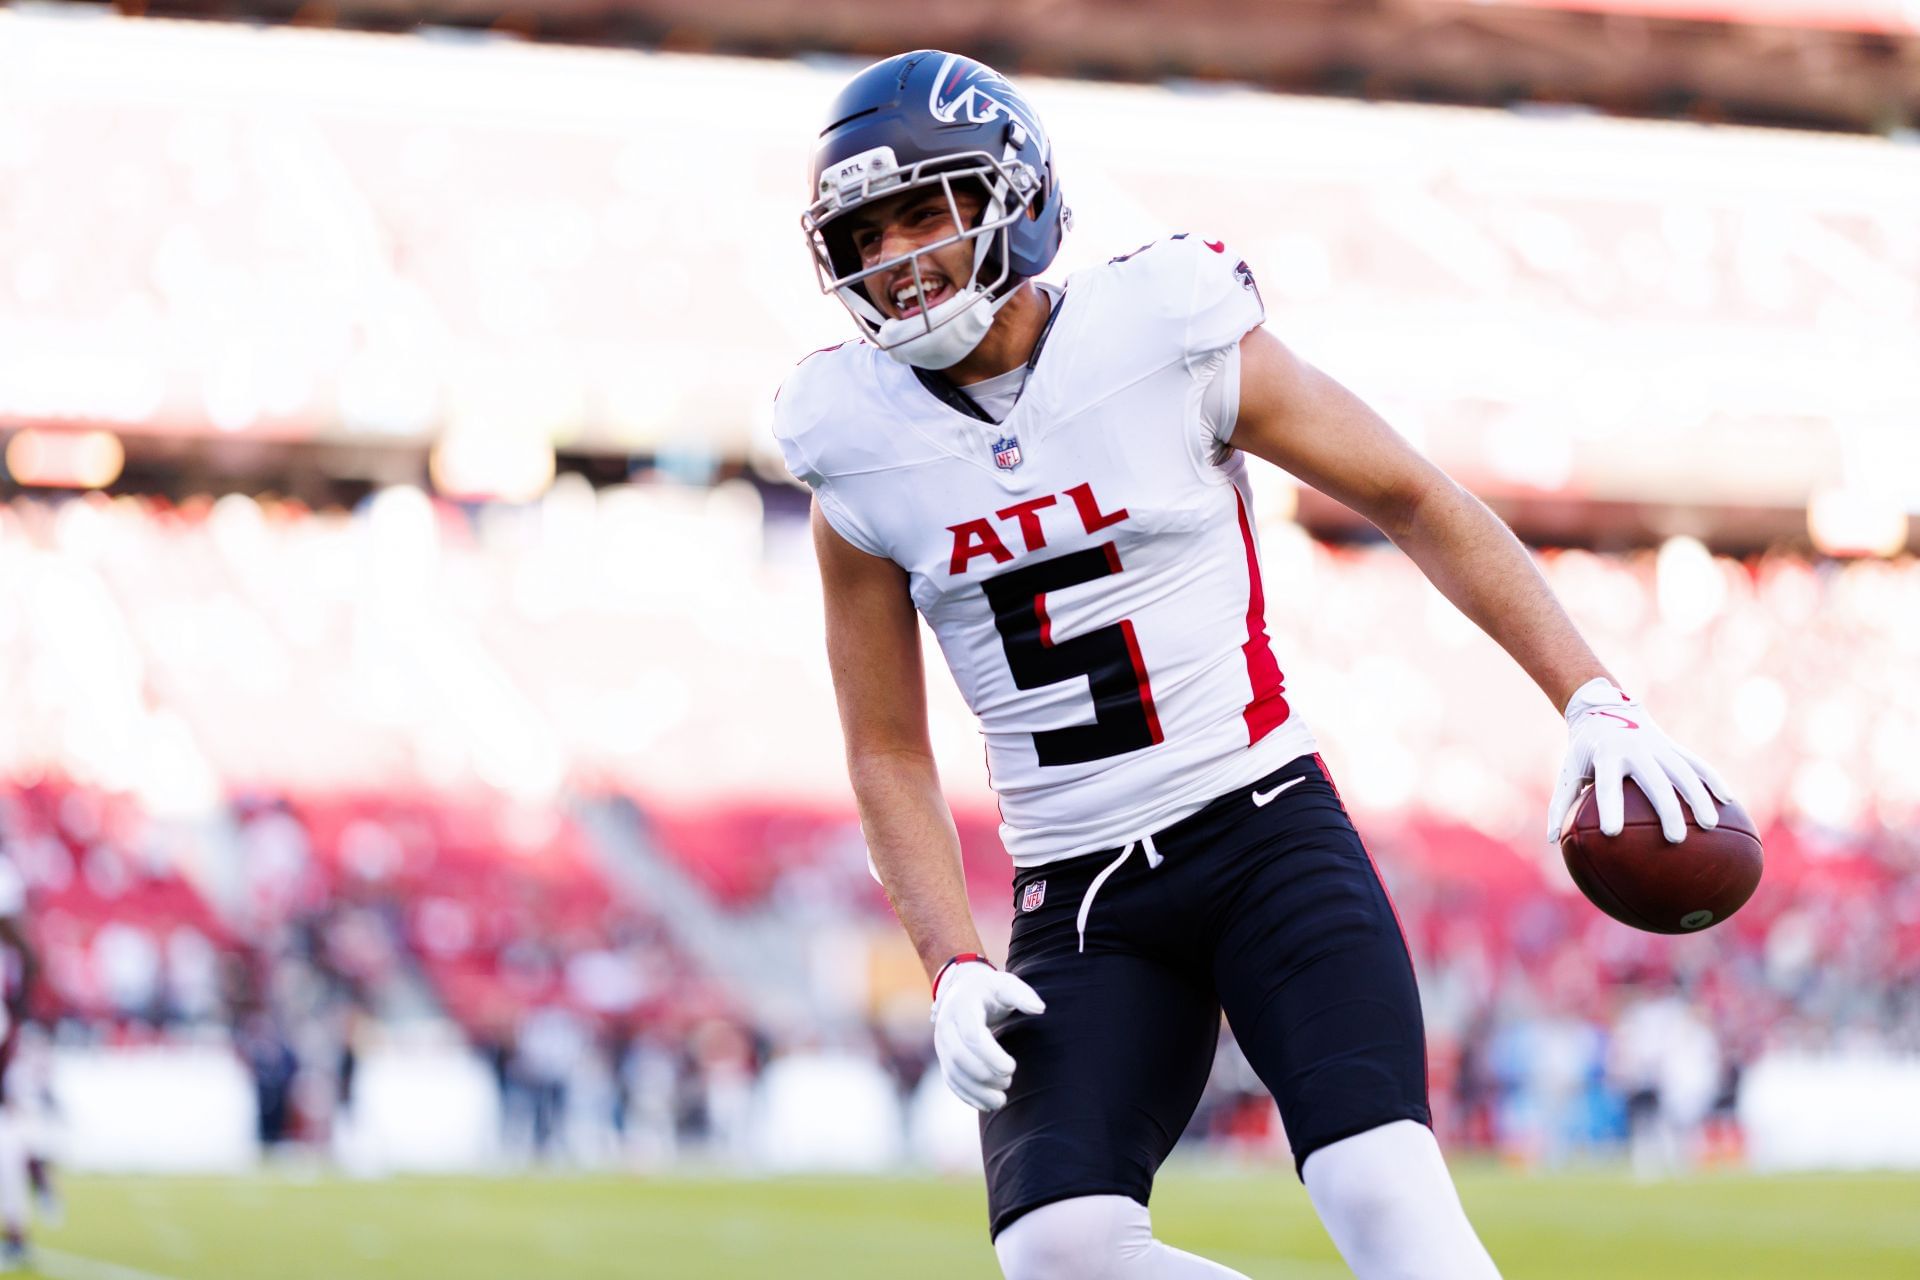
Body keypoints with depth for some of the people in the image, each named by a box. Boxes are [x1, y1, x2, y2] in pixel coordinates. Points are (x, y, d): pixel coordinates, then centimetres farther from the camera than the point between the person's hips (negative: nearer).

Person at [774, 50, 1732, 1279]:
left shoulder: (1176, 346, -5)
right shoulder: (861, 465, 2)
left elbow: (1419, 501, 5)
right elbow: (890, 755, 10)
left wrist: (1593, 701, -2)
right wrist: (955, 970, -3)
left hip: (1264, 835, -2)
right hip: (1079, 906, 2)